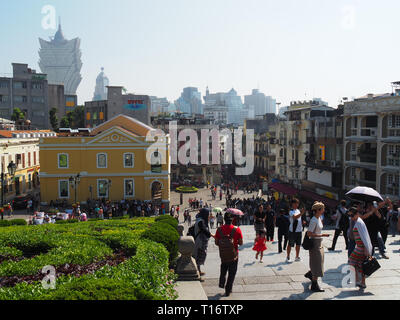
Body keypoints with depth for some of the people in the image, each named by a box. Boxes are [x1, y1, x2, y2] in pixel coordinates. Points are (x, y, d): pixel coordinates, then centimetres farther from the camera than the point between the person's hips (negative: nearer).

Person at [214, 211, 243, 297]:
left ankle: (222, 283, 27)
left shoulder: (219, 229, -10)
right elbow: (241, 243, -11)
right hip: (233, 254, -2)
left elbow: (216, 243, -5)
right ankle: (228, 290, 18)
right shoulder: (237, 229, -16)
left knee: (223, 268, 31)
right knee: (232, 273, 13)